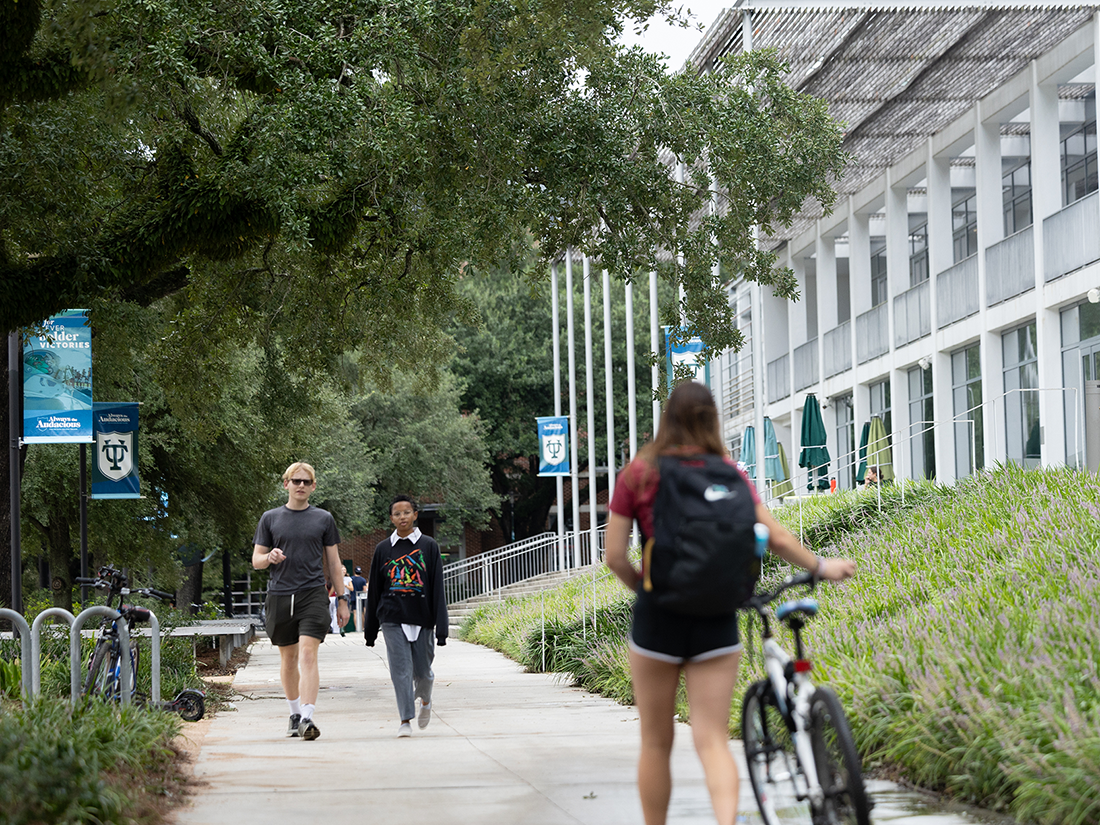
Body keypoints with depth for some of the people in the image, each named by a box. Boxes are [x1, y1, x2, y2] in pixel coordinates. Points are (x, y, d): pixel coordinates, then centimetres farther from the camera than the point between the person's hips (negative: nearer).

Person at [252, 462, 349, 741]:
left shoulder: (323, 519, 9)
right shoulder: (270, 518, 9)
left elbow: (333, 562, 12)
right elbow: (256, 561, 10)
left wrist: (341, 598, 8)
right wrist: (269, 557, -13)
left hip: (313, 595, -2)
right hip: (280, 596, 2)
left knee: (308, 654, -15)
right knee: (288, 657, 11)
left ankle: (307, 718, -23)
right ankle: (295, 713, 27)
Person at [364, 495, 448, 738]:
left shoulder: (428, 546, 3)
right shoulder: (383, 549, 7)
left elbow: (437, 588, 1)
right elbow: (374, 590, 12)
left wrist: (441, 627, -5)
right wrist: (370, 629, 12)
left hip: (421, 618, 0)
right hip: (393, 619, 1)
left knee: (422, 670, 5)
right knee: (401, 669, -8)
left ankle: (425, 701, 36)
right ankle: (406, 720, -4)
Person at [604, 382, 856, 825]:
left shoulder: (637, 475, -2)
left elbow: (614, 555, -3)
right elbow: (775, 537, 0)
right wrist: (821, 566, 16)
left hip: (658, 612, -1)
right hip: (716, 620, 1)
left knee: (656, 743, 12)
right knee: (712, 739, 1)